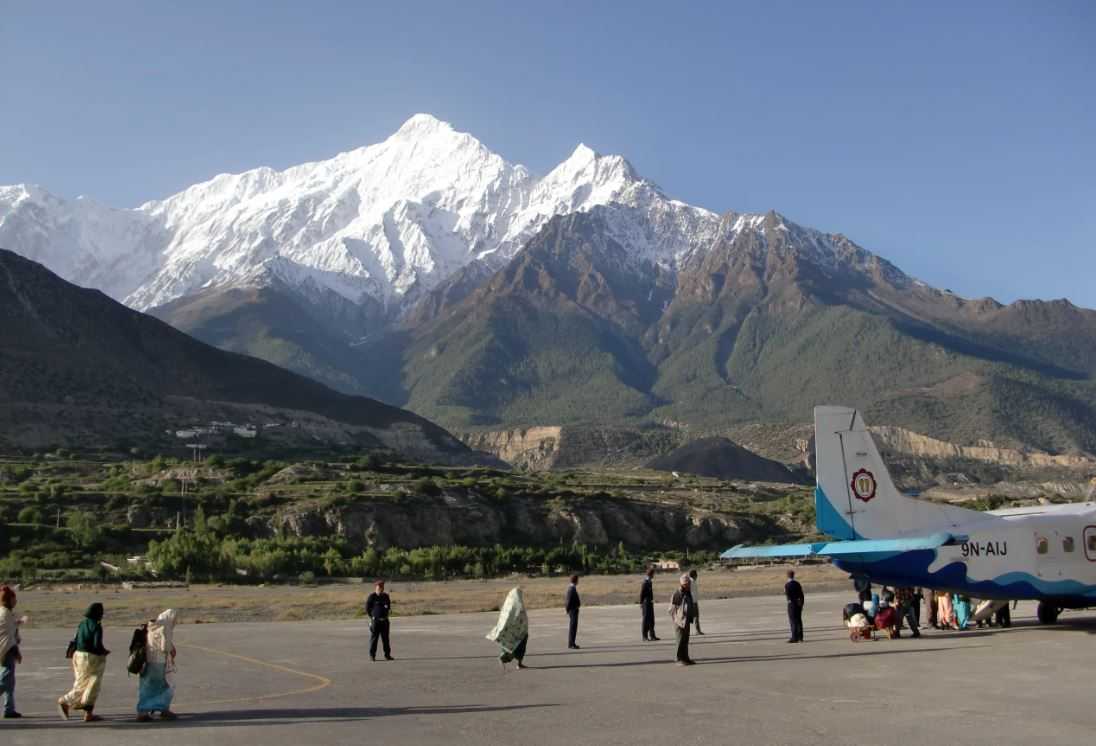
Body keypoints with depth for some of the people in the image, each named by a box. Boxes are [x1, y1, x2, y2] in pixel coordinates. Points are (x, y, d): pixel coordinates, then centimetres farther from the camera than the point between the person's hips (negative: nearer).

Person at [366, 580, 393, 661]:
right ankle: (372, 655, 4)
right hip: (375, 621, -5)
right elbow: (367, 608, -3)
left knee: (385, 638, 8)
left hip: (384, 620, 5)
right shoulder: (371, 597, -5)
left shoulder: (386, 596, 10)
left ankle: (387, 655, 14)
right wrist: (372, 617, -6)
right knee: (374, 638, -3)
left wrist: (385, 615, 5)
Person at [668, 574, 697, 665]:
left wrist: (691, 618, 13)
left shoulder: (688, 594, 11)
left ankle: (686, 658, 21)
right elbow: (671, 609, -12)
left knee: (686, 640, 14)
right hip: (679, 621, -8)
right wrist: (677, 620, -13)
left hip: (687, 621, 8)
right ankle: (680, 660, 1)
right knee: (680, 641, -4)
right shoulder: (676, 594, -13)